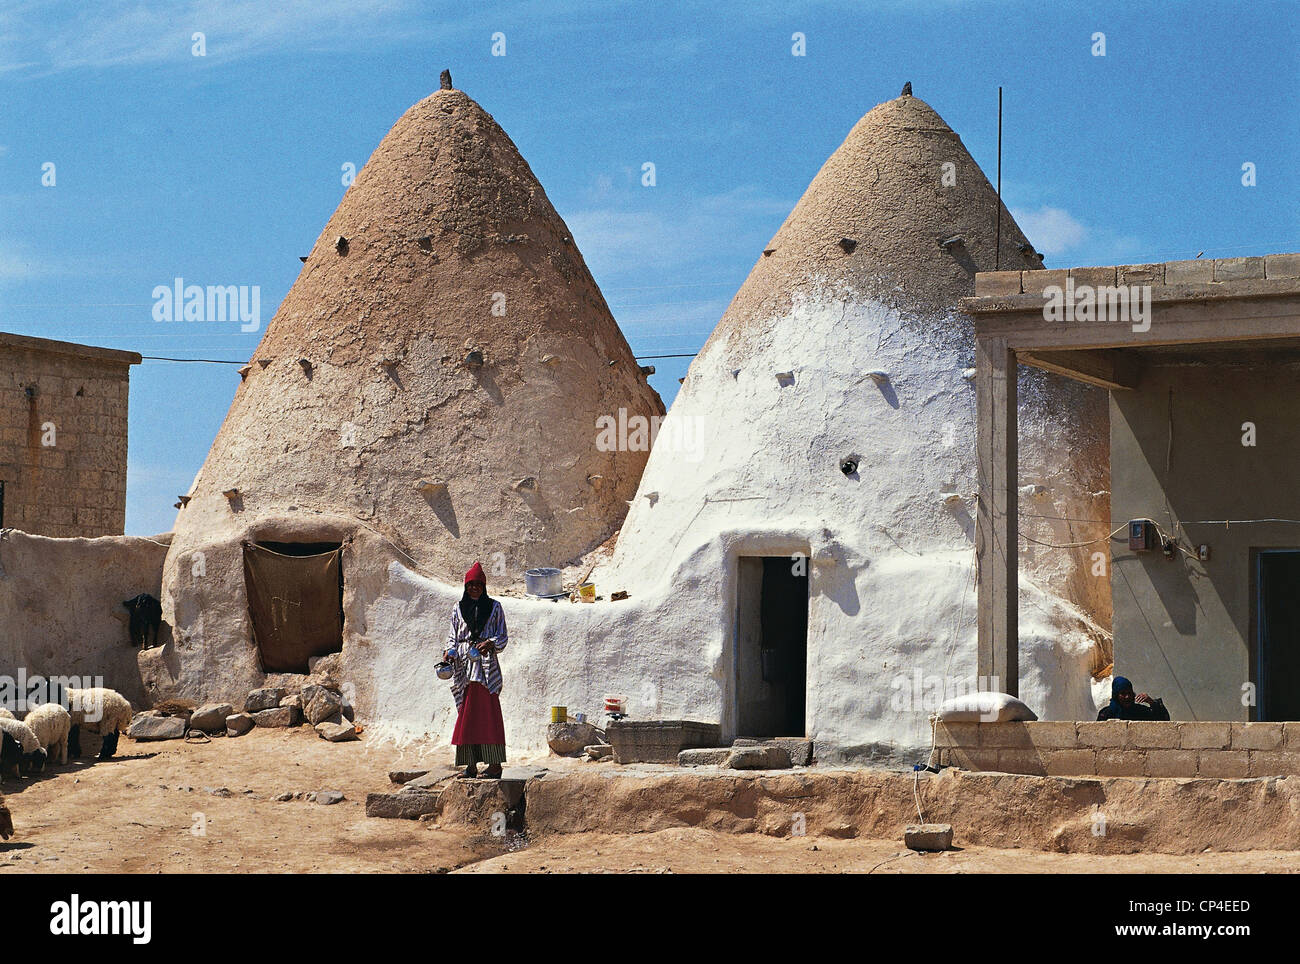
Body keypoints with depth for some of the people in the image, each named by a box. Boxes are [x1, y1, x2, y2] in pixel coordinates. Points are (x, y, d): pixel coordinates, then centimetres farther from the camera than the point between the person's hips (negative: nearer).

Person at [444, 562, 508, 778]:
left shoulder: (494, 607, 8)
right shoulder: (458, 608, 15)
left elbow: (502, 636, 6)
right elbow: (453, 636, 15)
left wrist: (490, 643, -14)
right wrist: (449, 651, -4)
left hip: (486, 663, -3)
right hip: (464, 663, 3)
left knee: (487, 712, -8)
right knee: (466, 713, 0)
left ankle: (495, 764, -8)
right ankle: (471, 765, 2)